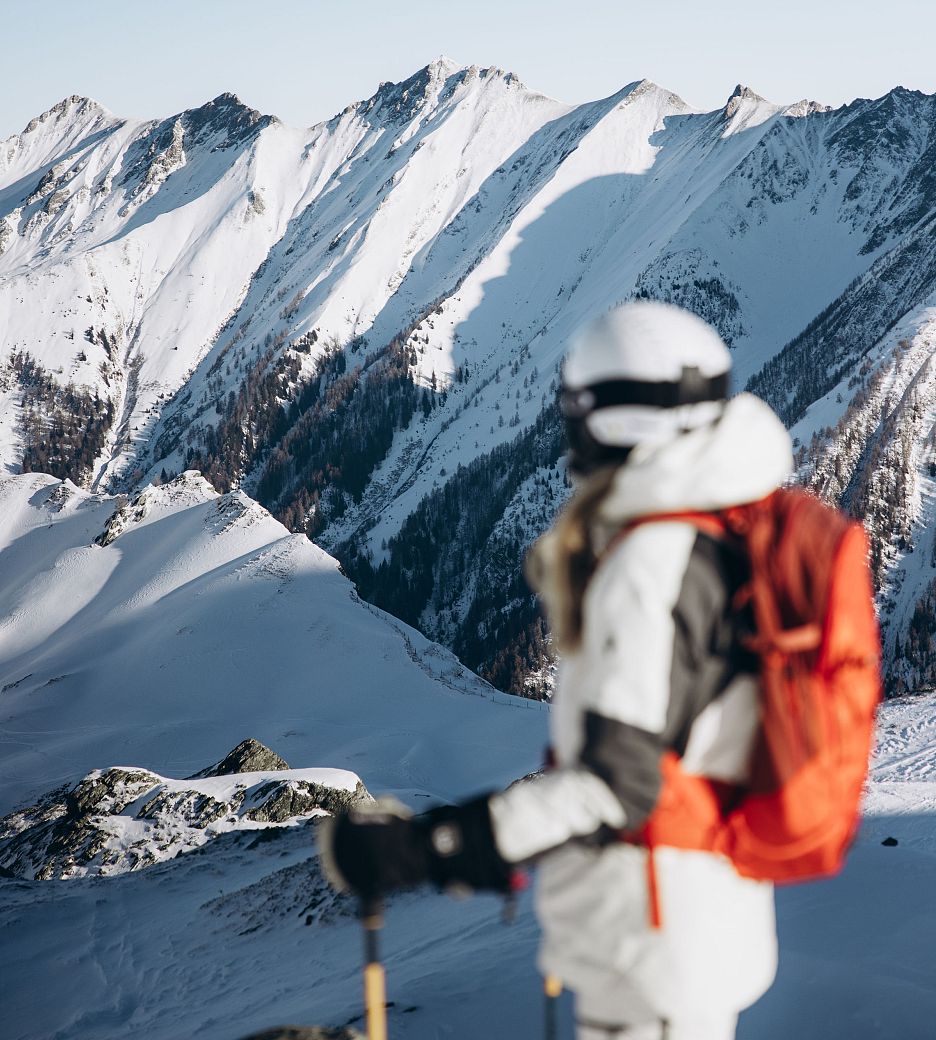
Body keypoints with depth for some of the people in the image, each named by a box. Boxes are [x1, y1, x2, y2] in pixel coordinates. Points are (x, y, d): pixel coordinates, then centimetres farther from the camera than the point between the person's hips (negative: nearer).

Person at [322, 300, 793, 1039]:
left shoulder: (656, 563, -23)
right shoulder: (733, 531, 6)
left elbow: (618, 788, -26)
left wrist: (432, 843, -27)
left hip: (656, 927, -9)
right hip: (716, 908, 10)